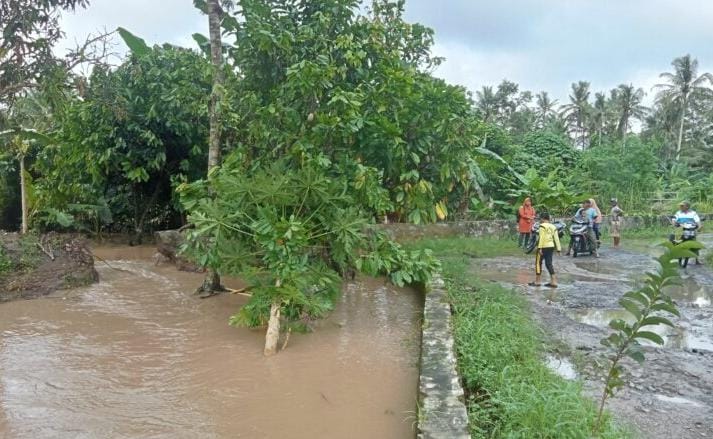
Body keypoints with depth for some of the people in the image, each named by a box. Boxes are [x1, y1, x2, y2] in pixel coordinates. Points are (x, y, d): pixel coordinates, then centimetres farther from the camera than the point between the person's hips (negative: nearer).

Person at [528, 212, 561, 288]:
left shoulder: (542, 226, -9)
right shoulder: (553, 227, 12)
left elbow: (542, 238, -17)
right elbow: (556, 238, 10)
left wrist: (539, 248, -20)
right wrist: (558, 249, 10)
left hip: (544, 247, -7)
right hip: (551, 246, 7)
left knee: (538, 263, 4)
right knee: (549, 263, 10)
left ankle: (538, 281, 8)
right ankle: (553, 282, 6)